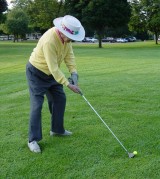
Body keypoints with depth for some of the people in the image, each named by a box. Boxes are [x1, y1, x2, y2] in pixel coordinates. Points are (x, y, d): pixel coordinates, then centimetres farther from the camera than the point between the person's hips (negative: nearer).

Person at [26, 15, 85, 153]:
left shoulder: (66, 36, -12)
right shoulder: (49, 41, -36)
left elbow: (69, 55, -4)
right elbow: (53, 68, -33)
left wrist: (74, 73, -16)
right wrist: (68, 85, -30)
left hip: (51, 73, 8)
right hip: (36, 72, -8)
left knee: (60, 99, 10)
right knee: (37, 104, -11)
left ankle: (57, 129, 26)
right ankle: (33, 140, -3)